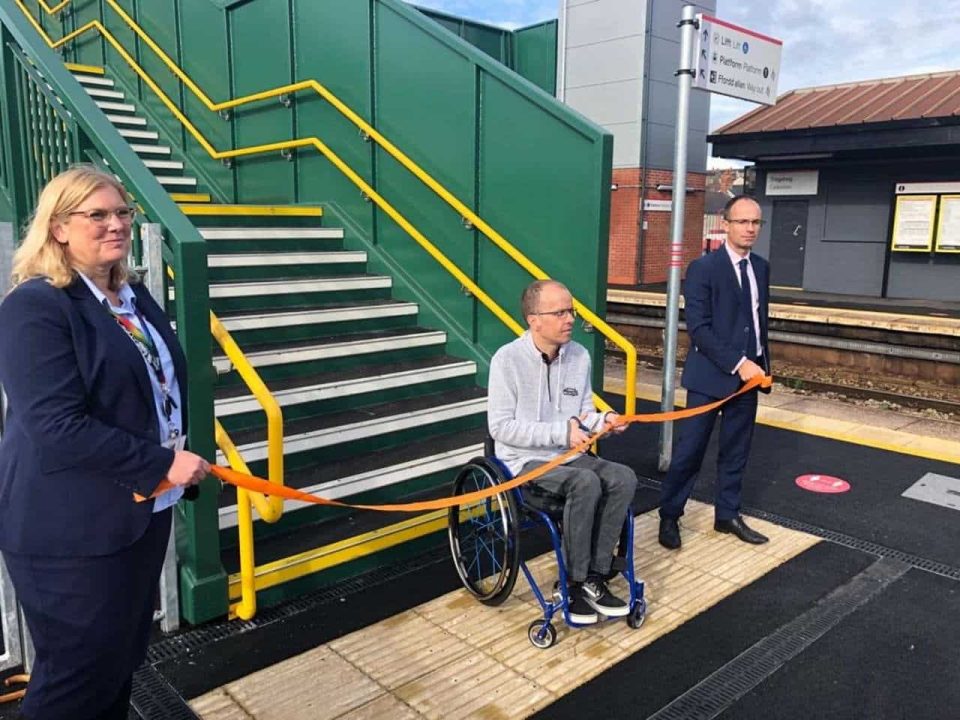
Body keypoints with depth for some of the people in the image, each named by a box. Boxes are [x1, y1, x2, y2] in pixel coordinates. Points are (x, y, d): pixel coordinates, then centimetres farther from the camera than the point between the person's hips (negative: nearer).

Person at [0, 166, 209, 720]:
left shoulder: (134, 296, 9)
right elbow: (58, 428, -26)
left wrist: (182, 459, 8)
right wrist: (163, 463, -23)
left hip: (144, 510, 8)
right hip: (73, 529, -8)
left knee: (126, 657, 21)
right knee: (81, 675, 7)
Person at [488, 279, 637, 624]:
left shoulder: (579, 355, 2)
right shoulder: (508, 359, -15)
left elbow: (583, 413, 13)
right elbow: (500, 427, -17)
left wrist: (603, 420, -11)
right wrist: (561, 432, -23)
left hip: (568, 455, 6)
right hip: (525, 460, -6)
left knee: (623, 478, -18)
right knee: (586, 483, -30)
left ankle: (594, 576, -9)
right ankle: (574, 584, -13)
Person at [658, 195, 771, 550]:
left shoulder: (761, 267, 10)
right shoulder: (704, 268, -10)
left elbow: (760, 321, 16)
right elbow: (698, 327, -16)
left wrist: (761, 364, 9)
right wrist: (737, 363, -19)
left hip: (748, 374, 6)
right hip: (710, 375, -6)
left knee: (736, 451, 12)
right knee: (690, 450, 0)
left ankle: (727, 515, 26)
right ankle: (669, 516, 15)